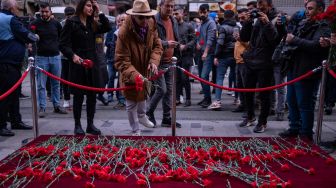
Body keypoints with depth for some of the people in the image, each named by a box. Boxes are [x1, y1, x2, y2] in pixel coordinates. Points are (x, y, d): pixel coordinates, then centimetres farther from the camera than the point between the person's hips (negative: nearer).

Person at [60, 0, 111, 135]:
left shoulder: (92, 24, 13)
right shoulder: (71, 22, -5)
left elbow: (107, 28, 4)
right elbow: (63, 44, -9)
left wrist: (100, 13, 1)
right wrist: (73, 55, -24)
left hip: (92, 63, 5)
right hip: (78, 64, -5)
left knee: (92, 95, 7)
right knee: (78, 96, 2)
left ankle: (90, 125, 17)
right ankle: (77, 125, 15)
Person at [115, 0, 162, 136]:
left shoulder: (151, 24, -15)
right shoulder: (124, 32, -32)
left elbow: (157, 45, -5)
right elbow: (121, 61, -32)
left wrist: (153, 61, -24)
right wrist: (135, 75, -47)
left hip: (144, 70, 6)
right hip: (130, 75, -6)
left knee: (143, 96, 30)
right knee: (132, 104, 9)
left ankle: (142, 116, 57)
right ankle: (135, 131, 29)